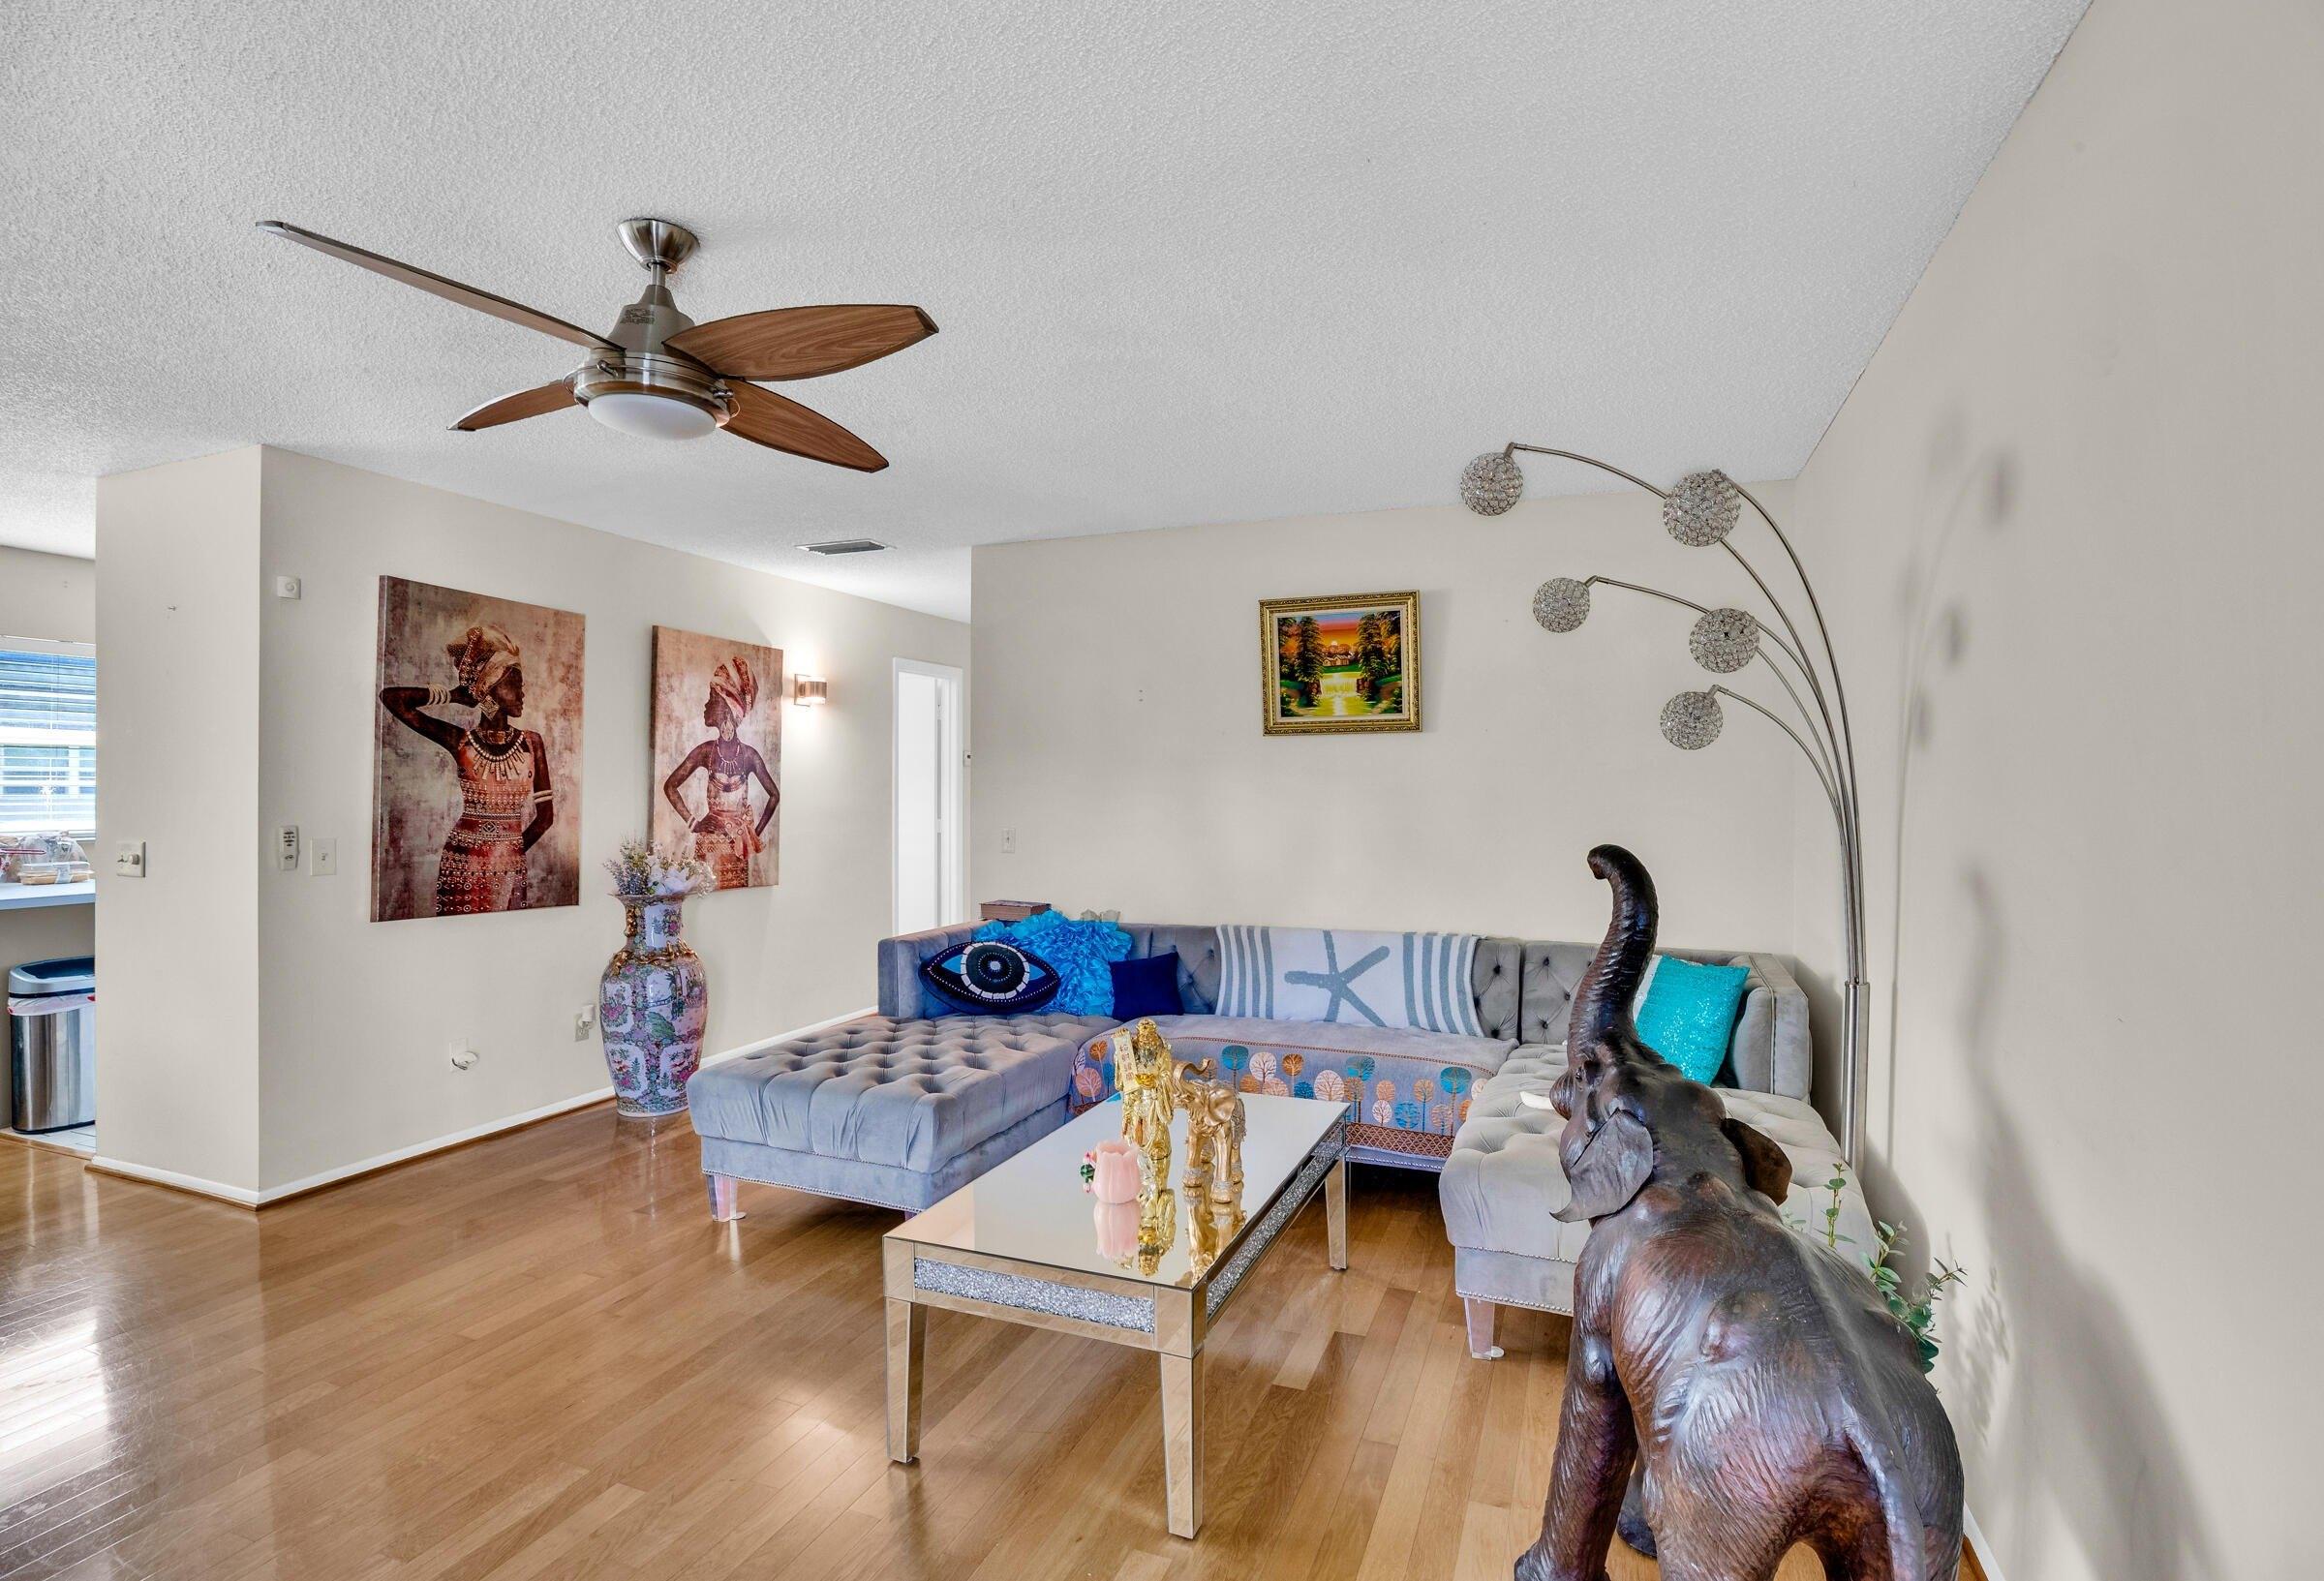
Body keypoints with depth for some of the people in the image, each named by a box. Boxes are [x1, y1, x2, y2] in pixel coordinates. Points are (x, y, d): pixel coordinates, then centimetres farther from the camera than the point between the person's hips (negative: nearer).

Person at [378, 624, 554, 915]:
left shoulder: (531, 743, 2)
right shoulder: (460, 741, -2)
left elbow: (545, 814, 4)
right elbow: (391, 697, -10)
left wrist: (511, 851, 5)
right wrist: (453, 695, 0)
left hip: (510, 867, 2)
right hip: (463, 864, -2)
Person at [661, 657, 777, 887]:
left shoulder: (749, 754, -1)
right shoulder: (705, 751, 0)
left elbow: (774, 795, 7)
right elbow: (670, 786, 6)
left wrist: (757, 832, 3)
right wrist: (692, 822, -1)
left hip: (740, 838, 0)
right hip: (712, 835, 0)